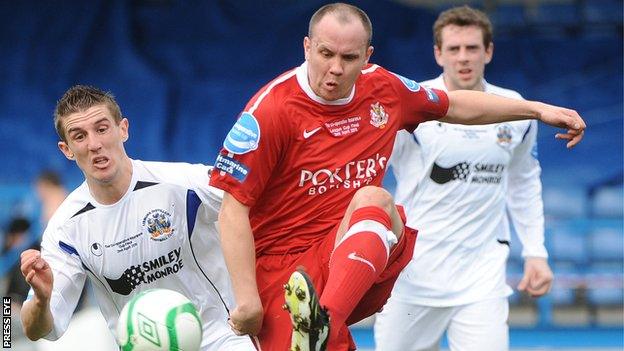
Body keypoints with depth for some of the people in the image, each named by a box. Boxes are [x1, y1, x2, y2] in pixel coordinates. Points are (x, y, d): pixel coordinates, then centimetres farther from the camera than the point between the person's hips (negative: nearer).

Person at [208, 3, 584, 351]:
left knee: (373, 199, -33)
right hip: (283, 271, -4)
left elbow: (456, 106, 27)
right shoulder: (271, 109, -11)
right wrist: (247, 298, -18)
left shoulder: (384, 90, 7)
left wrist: (538, 109, 24)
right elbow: (233, 210, -12)